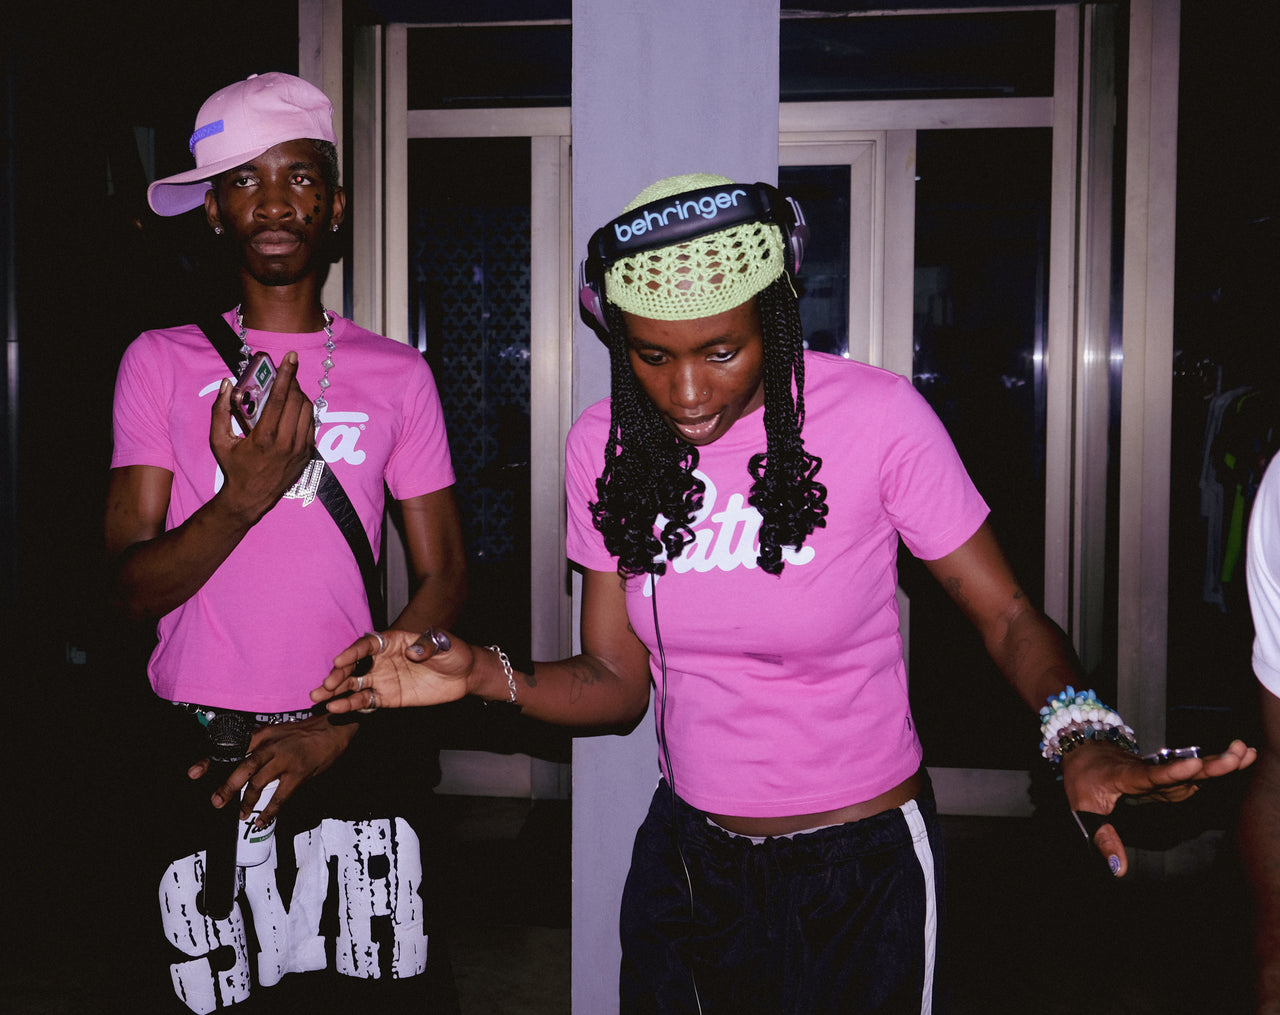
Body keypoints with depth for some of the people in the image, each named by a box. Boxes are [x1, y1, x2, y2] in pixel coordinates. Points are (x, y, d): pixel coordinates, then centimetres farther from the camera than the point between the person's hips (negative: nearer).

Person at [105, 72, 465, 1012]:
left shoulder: (397, 375, 4)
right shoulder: (162, 363, 2)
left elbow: (443, 579, 2)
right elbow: (132, 590, -3)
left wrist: (334, 728, -8)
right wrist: (242, 498, -22)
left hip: (353, 749, 1)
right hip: (195, 755, 0)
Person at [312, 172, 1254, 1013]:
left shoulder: (876, 415, -18)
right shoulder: (606, 445, -6)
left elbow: (1007, 614, -12)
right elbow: (616, 680, -2)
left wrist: (1081, 732, -31)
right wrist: (485, 674, -20)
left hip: (865, 871, -3)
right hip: (687, 862, 4)